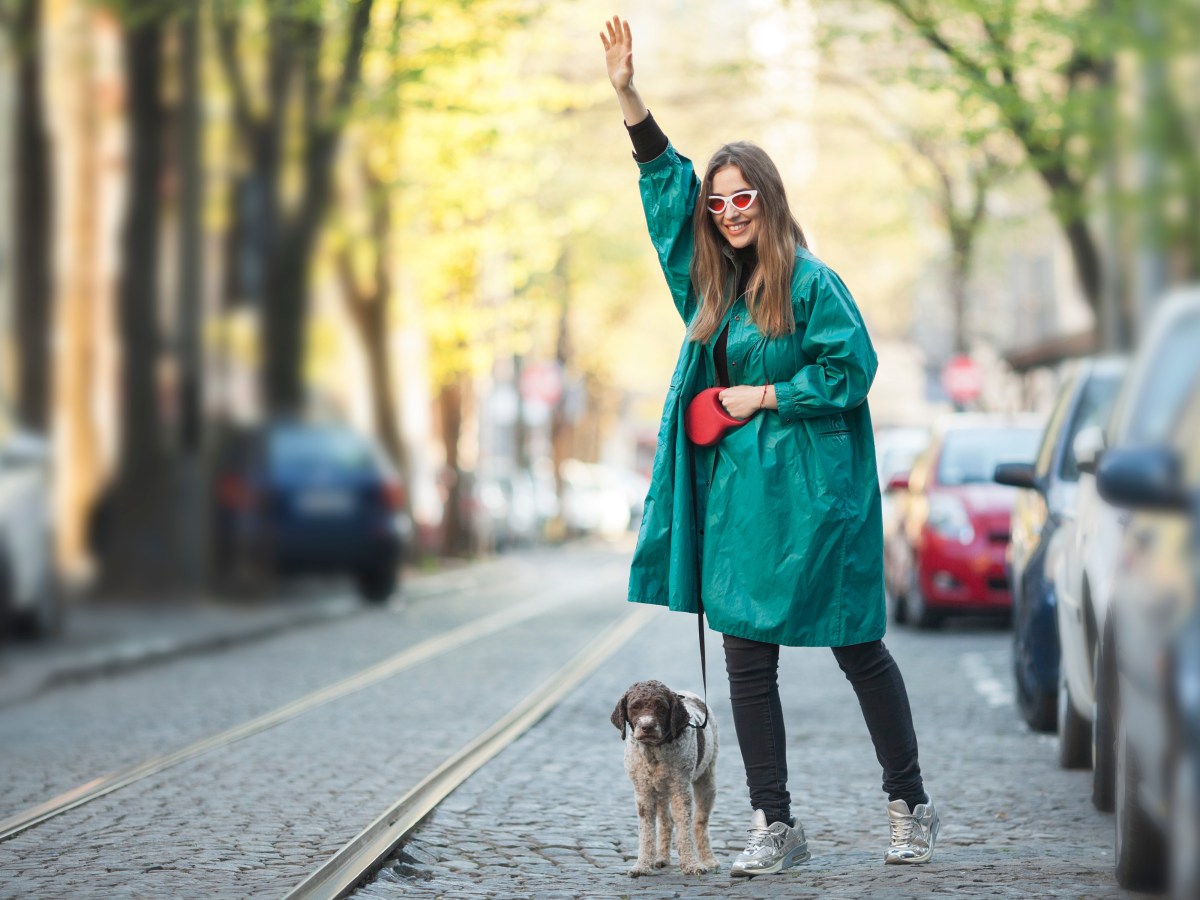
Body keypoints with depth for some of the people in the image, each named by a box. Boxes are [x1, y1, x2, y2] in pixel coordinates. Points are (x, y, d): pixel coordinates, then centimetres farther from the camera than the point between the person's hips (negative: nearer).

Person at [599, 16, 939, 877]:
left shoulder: (811, 281, -8)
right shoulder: (713, 281, 10)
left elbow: (853, 367, -10)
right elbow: (668, 179, 15)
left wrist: (765, 397, -10)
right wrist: (629, 95, 9)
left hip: (807, 493, -6)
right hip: (734, 492, 6)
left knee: (857, 646, 3)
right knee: (748, 658, 4)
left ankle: (911, 805, 17)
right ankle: (775, 825, 11)